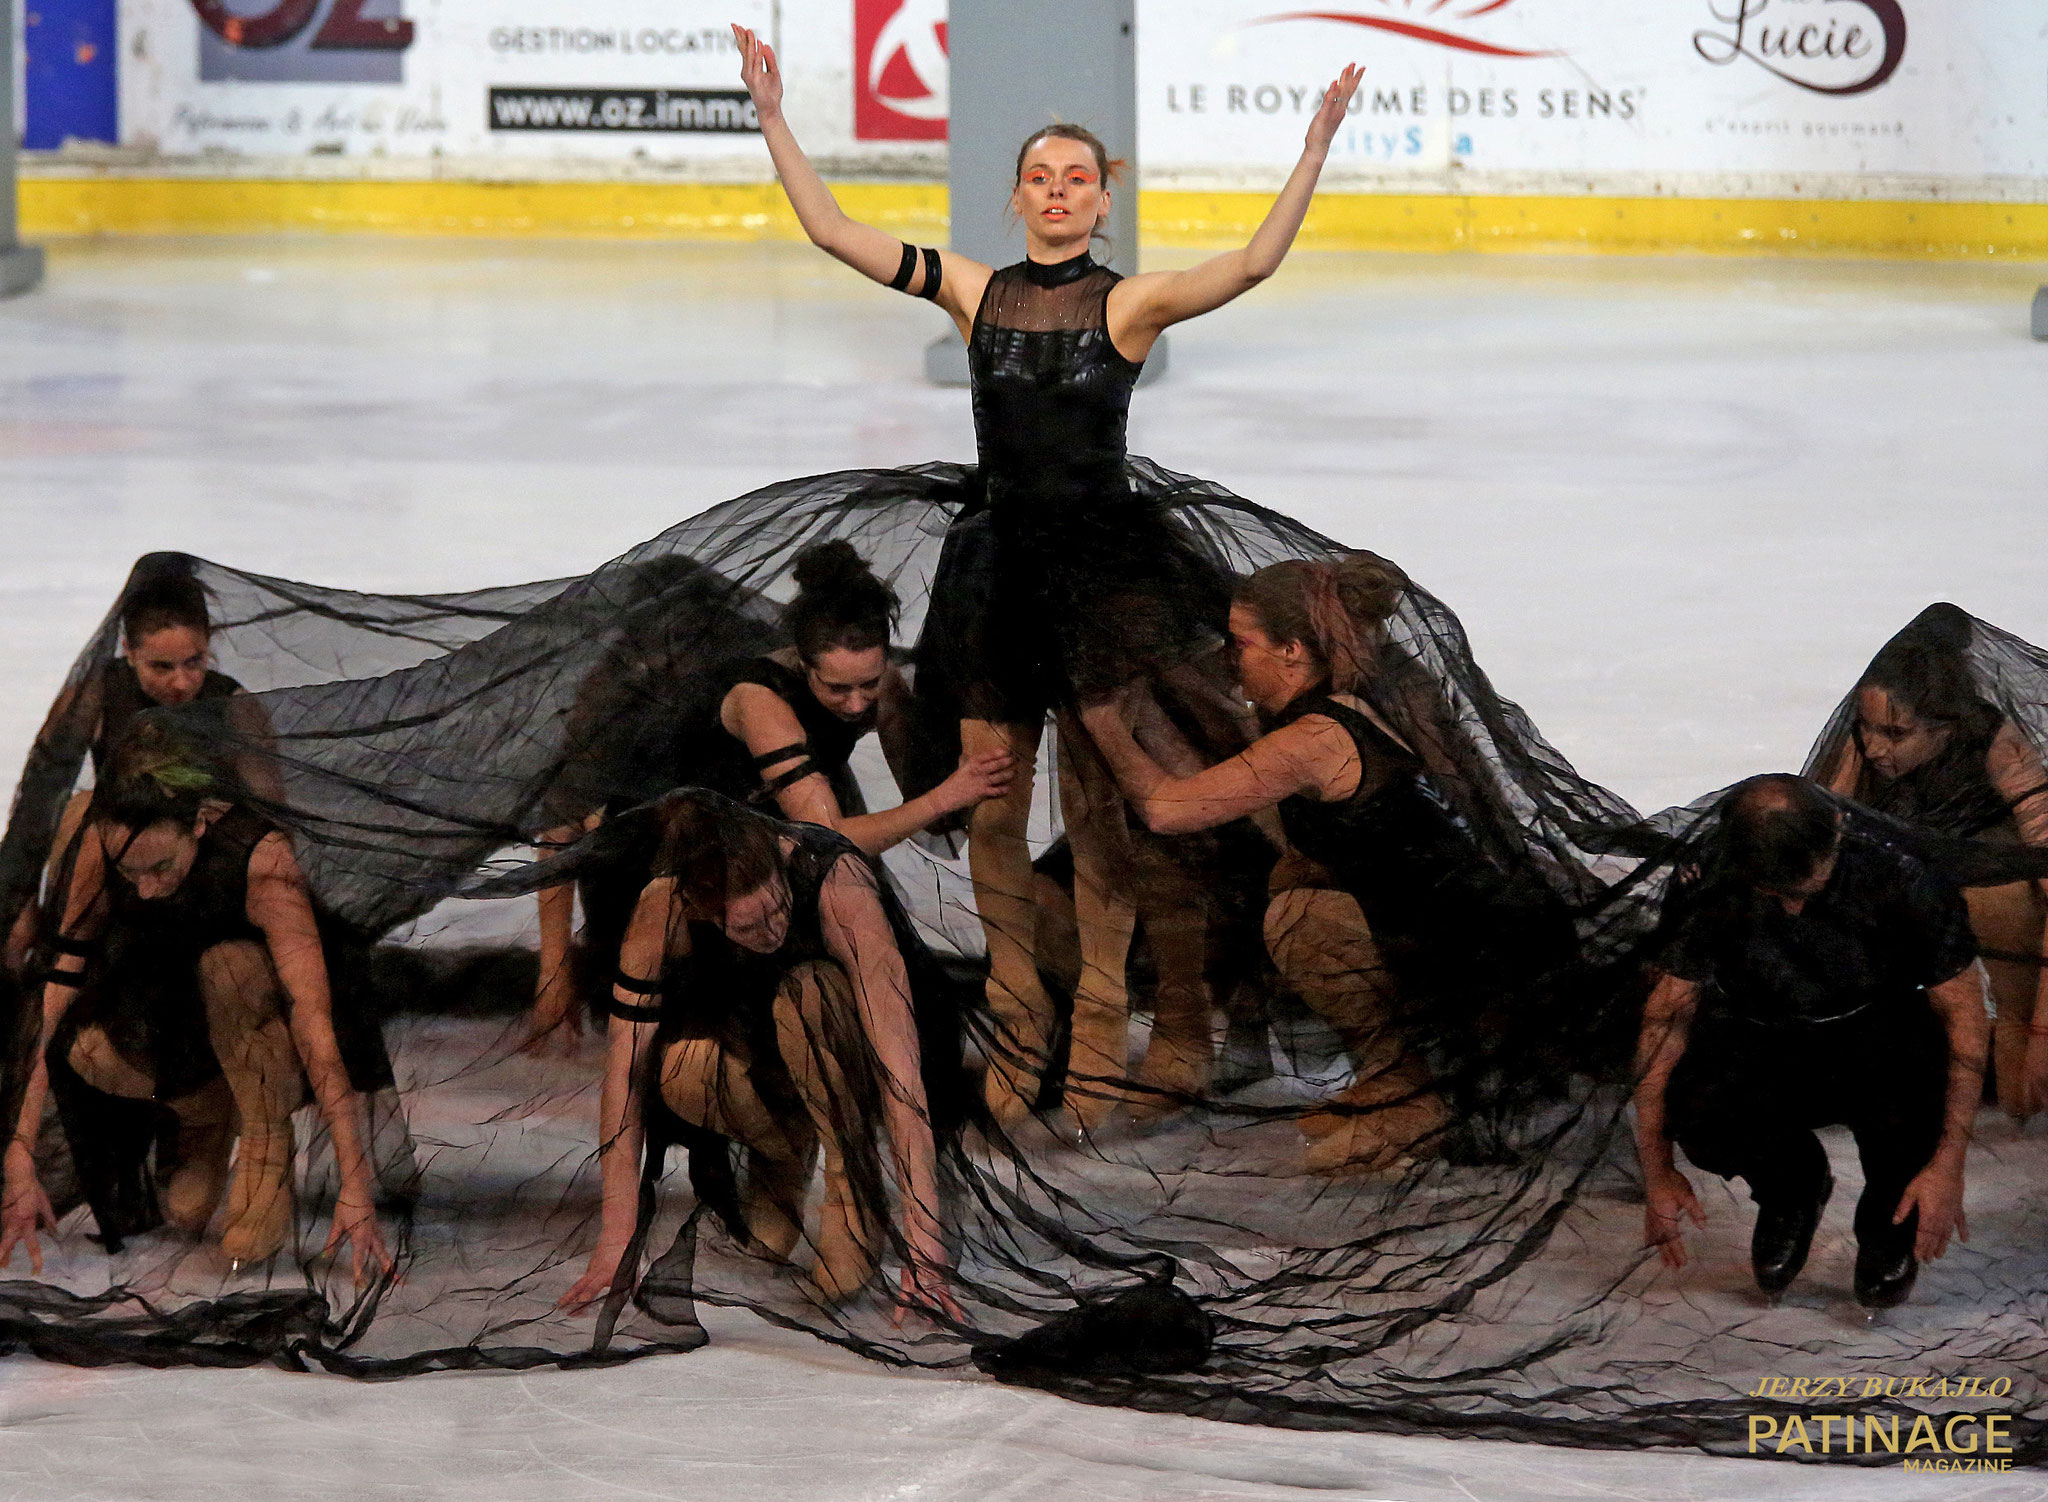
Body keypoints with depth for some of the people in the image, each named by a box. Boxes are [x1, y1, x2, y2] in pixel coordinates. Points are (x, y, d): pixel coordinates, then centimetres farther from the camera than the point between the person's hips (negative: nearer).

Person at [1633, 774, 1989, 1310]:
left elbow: (1964, 1011, -19)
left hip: (1882, 1030, -2)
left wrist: (1948, 1165, -25)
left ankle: (1890, 1218, 0)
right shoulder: (1709, 881, -22)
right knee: (1702, 1118, -32)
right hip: (1759, 1040, 2)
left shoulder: (1897, 868, -27)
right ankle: (1789, 1188, 6)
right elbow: (1668, 1012, -12)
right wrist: (1656, 1171, -16)